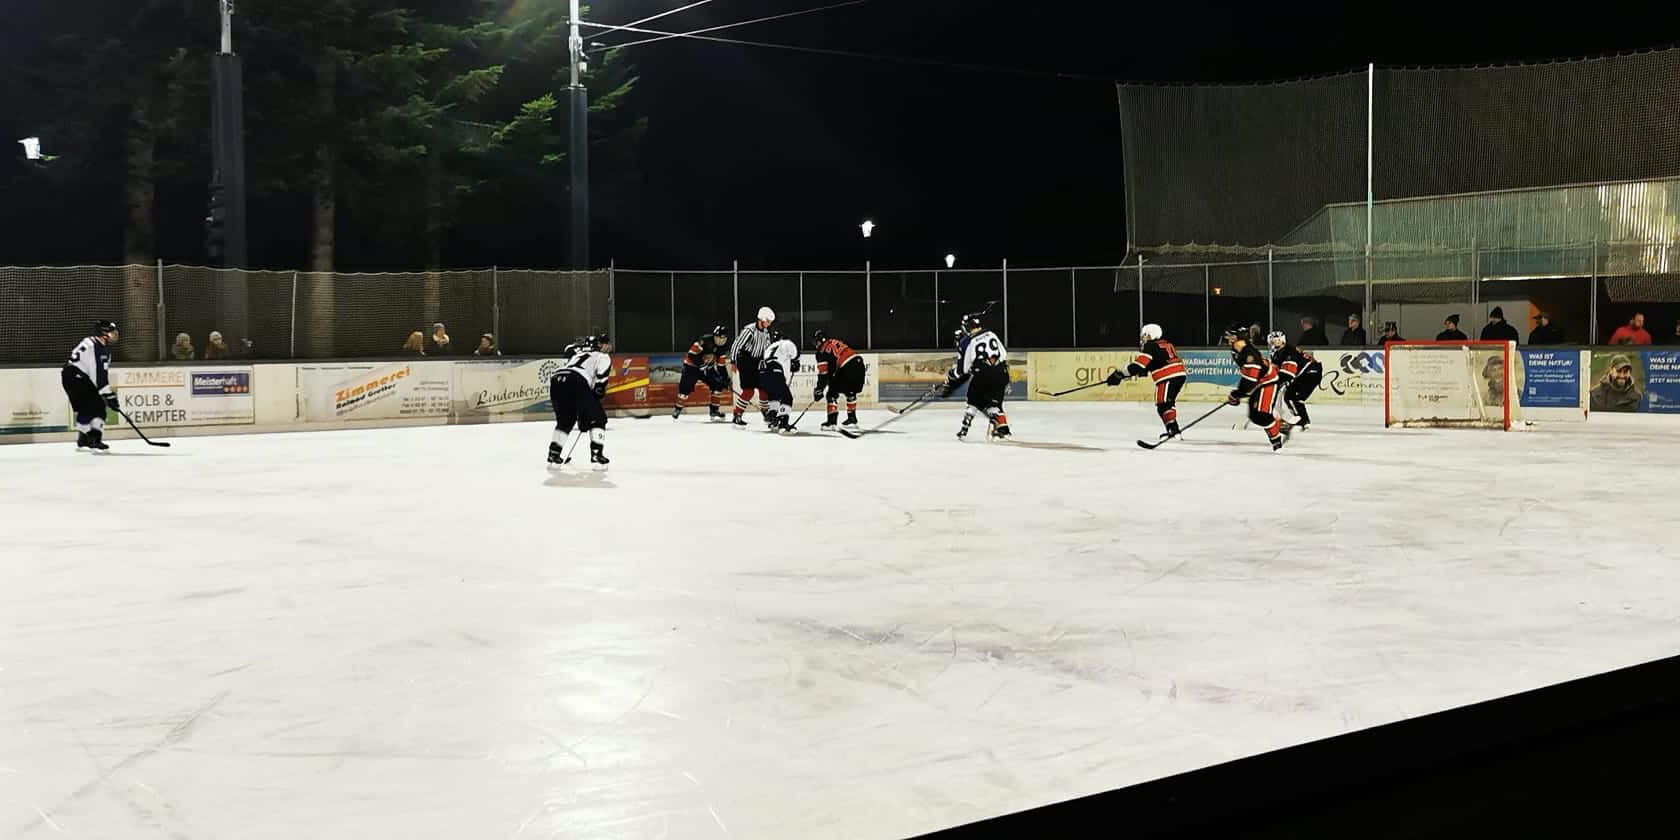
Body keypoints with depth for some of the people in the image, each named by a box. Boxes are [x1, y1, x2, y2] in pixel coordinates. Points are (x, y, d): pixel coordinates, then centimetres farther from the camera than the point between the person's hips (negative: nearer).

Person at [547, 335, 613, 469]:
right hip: (576, 384, -7)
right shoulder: (603, 357, 20)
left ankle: (554, 454, 25)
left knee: (565, 420, 27)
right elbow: (600, 383, 4)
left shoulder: (578, 352, 39)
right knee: (597, 418, 7)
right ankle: (596, 455, -3)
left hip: (556, 380, 7)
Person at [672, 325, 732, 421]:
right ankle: (677, 409, 8)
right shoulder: (705, 340, -27)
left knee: (718, 385, -6)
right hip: (692, 365, -6)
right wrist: (700, 363, -30)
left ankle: (714, 410, 5)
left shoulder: (722, 348, -5)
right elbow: (691, 354, -26)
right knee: (686, 388, -13)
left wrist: (726, 379, -7)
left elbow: (721, 366, 0)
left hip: (708, 368, 6)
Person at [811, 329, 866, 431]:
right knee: (850, 392, 26)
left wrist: (819, 389, 7)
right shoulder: (836, 342, 27)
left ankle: (831, 422, -2)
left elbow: (823, 372, -1)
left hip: (847, 369, -8)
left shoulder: (822, 351, 4)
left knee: (832, 393, 3)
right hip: (859, 364, 8)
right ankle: (852, 419, 32)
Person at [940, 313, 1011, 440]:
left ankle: (964, 429, 9)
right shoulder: (992, 334, 13)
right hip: (1001, 373, 4)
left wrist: (948, 384, 15)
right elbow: (1004, 355, 16)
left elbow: (961, 369, 1)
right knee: (993, 404, 16)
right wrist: (1005, 381, 25)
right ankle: (1002, 429, 0)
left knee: (974, 401, 15)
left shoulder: (967, 343, -1)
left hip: (982, 375, -4)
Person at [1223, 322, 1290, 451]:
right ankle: (1282, 425, 22)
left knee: (1260, 415, -17)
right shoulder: (1236, 352, 0)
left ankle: (1277, 439, -3)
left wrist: (1236, 395, -24)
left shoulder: (1250, 354, -31)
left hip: (1268, 382, -10)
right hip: (1258, 384, 10)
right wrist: (1237, 392, 11)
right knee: (1253, 415, 10)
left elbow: (1250, 379, -32)